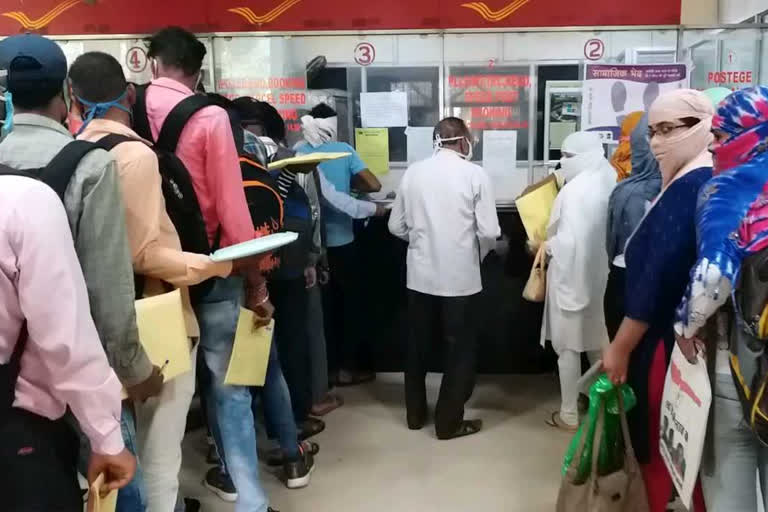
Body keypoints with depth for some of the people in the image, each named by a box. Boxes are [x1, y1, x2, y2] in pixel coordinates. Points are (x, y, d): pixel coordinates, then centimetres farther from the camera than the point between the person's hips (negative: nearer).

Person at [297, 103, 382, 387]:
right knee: (350, 302, 13)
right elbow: (373, 185, -10)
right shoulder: (343, 150, -7)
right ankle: (348, 367, 16)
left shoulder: (298, 153, -2)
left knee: (323, 305, 15)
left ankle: (327, 367, 21)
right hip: (341, 240, -3)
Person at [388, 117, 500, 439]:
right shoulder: (475, 174, -8)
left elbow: (396, 226, 5)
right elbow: (489, 232, -12)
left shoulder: (413, 172, 2)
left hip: (420, 275, 4)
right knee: (459, 350, 10)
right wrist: (478, 254, 8)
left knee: (418, 346, 18)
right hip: (460, 277, -4)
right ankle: (449, 422, 18)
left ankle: (415, 414, 31)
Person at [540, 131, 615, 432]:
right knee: (597, 339, 20)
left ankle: (569, 414, 15)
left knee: (568, 344, 4)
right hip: (598, 271, 8)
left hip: (571, 274, -8)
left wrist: (544, 246, -9)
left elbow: (568, 240, -26)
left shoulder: (575, 189, -22)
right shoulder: (607, 182, 3)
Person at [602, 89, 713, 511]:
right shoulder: (705, 182, 11)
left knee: (653, 442, 4)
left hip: (666, 340, -9)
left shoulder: (688, 188, -20)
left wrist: (620, 345, -16)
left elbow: (660, 275, -24)